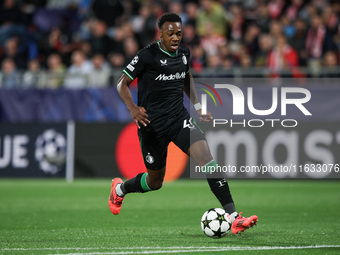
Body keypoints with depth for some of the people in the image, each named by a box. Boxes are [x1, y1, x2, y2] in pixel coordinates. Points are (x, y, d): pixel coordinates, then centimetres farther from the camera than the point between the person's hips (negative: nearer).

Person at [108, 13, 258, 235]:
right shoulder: (147, 55, -12)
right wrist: (133, 109, -23)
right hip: (152, 125, -4)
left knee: (205, 154, -21)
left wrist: (198, 108, 17)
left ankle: (232, 216, -26)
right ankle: (119, 188, 45)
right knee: (155, 182, 8)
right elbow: (122, 84, -7)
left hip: (179, 118, 4)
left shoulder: (184, 53, 5)